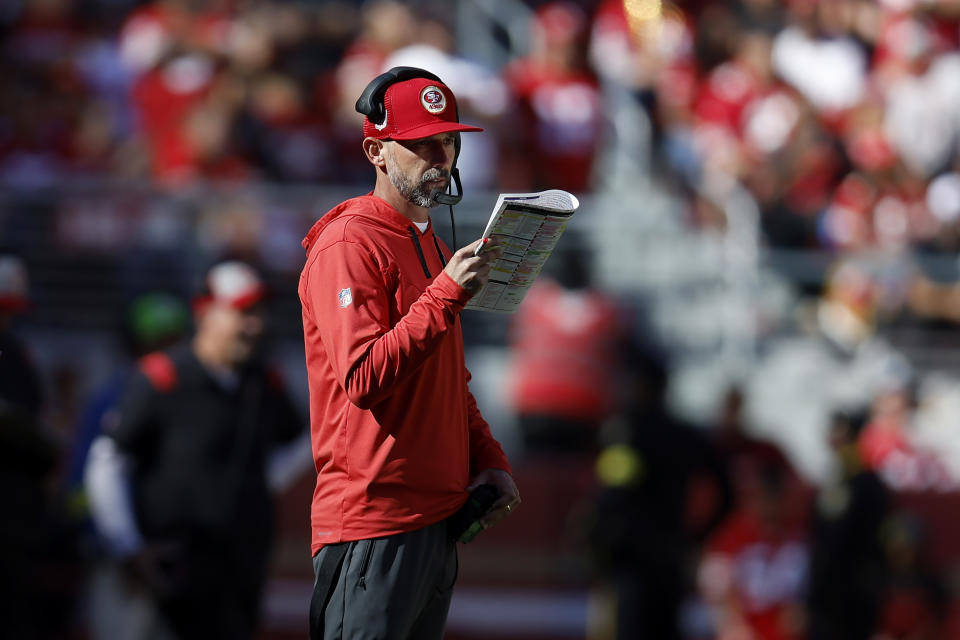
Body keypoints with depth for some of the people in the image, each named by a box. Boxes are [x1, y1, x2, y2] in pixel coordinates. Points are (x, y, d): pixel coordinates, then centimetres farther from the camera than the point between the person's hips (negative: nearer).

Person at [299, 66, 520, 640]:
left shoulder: (431, 246, 19)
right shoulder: (348, 244, -11)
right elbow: (362, 378, -22)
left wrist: (487, 461, 12)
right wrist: (446, 293, -26)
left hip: (438, 519, 9)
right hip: (373, 526, -9)